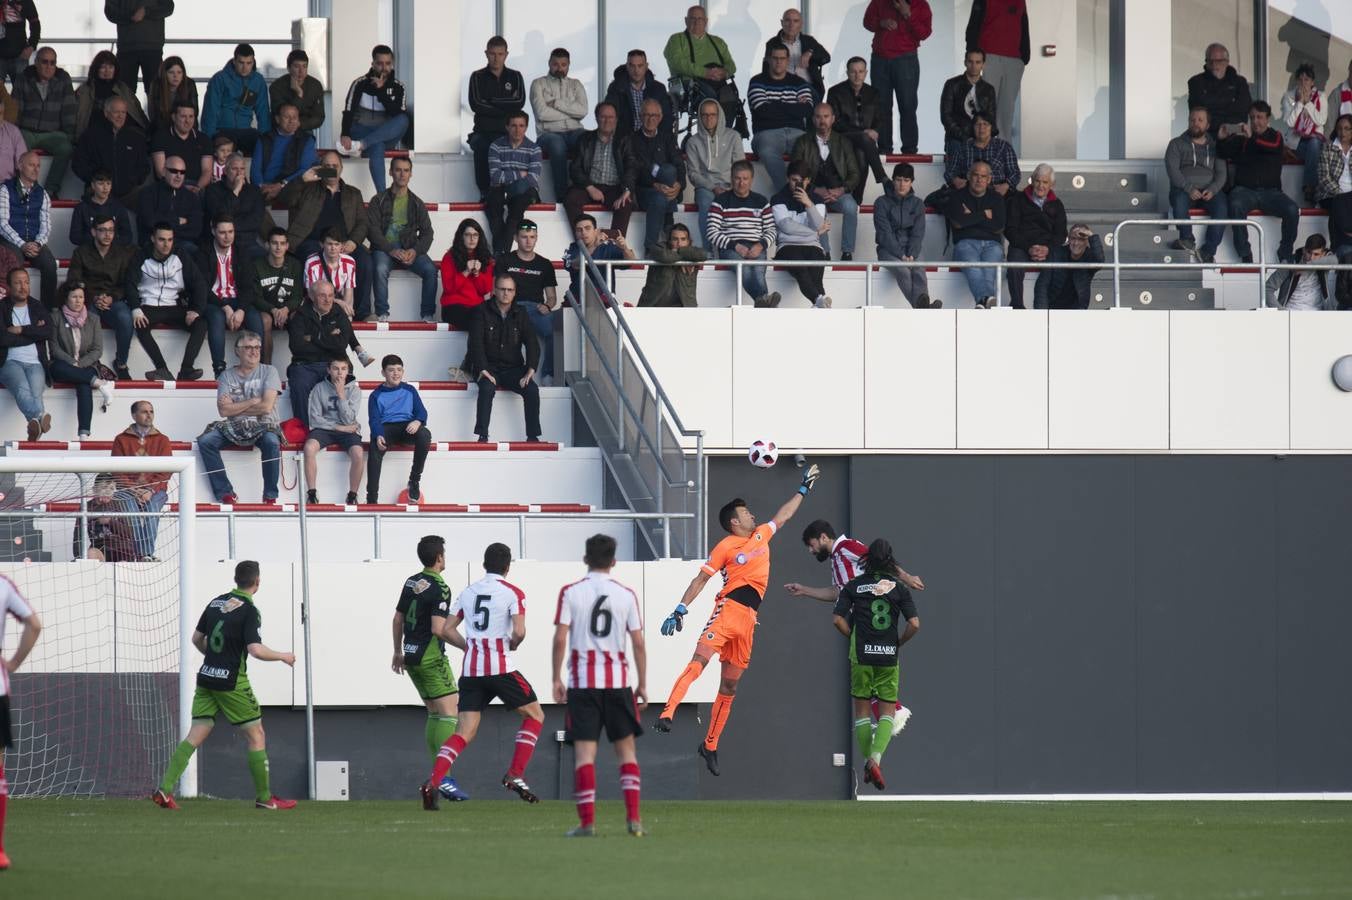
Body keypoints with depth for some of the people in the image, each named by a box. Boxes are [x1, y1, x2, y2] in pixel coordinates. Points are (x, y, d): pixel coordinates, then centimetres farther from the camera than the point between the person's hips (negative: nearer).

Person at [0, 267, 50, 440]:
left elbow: (48, 332, 2)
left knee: (35, 392, -30)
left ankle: (35, 425, -56)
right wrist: (33, 332, 2)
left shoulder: (38, 309, 20)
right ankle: (40, 416, -64)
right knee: (22, 389, -35)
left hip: (35, 363, 3)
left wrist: (21, 330, -4)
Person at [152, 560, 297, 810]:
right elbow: (256, 649, -20)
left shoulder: (216, 603, 9)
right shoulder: (249, 611, -11)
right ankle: (264, 797, 11)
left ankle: (165, 789, -9)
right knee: (256, 736, 7)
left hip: (206, 677, 6)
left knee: (195, 736, 4)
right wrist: (283, 657, -4)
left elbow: (197, 639, 17)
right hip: (232, 682, -6)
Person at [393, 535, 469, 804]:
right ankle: (443, 777, -18)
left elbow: (398, 620, 16)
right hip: (432, 660, -8)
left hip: (412, 658, 8)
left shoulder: (411, 583, 9)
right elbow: (438, 629, -21)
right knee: (450, 714, -8)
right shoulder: (440, 588, -15)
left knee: (435, 714, 15)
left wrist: (398, 652, 26)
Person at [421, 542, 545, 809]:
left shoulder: (467, 592, 13)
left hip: (471, 671, 5)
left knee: (464, 733, 2)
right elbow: (519, 632, -14)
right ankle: (515, 775, 6)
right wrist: (513, 644, 7)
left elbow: (447, 630, 11)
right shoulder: (513, 593, -2)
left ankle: (433, 782, -17)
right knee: (534, 715, 15)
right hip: (500, 668, -5)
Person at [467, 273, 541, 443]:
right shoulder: (482, 312, 0)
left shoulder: (520, 315, 8)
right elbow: (476, 343, -9)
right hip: (488, 367, -3)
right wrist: (483, 370, -23)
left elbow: (532, 344, 2)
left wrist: (530, 370, -15)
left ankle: (532, 436, -20)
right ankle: (482, 435, -34)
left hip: (513, 368, 3)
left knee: (532, 389, -24)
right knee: (487, 388, -35)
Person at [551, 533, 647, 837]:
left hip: (582, 681, -1)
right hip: (618, 680, 1)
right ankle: (633, 818, 2)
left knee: (584, 751, -1)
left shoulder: (571, 593, -2)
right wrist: (642, 684, 8)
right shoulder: (626, 595, 2)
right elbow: (638, 643, 1)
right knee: (626, 749, 10)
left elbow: (560, 639, -6)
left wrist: (556, 678, 2)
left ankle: (587, 821, -7)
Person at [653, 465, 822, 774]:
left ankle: (710, 746, 15)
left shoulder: (761, 535, 21)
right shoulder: (726, 546, 1)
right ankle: (667, 713, -40)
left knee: (729, 686, 8)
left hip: (748, 619, 7)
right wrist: (681, 609, -9)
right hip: (728, 608, -7)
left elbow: (783, 516, 37)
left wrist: (803, 489, 43)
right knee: (699, 661, -26)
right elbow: (701, 578, -2)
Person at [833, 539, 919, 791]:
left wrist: (854, 636, 11)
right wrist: (899, 643, 10)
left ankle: (868, 762, 12)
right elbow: (914, 624, -6)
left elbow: (837, 619, -4)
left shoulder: (854, 586, 3)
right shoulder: (899, 588, 2)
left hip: (861, 655, 0)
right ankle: (876, 757, -15)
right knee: (887, 712, 6)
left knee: (862, 711, 13)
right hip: (888, 656, 0)